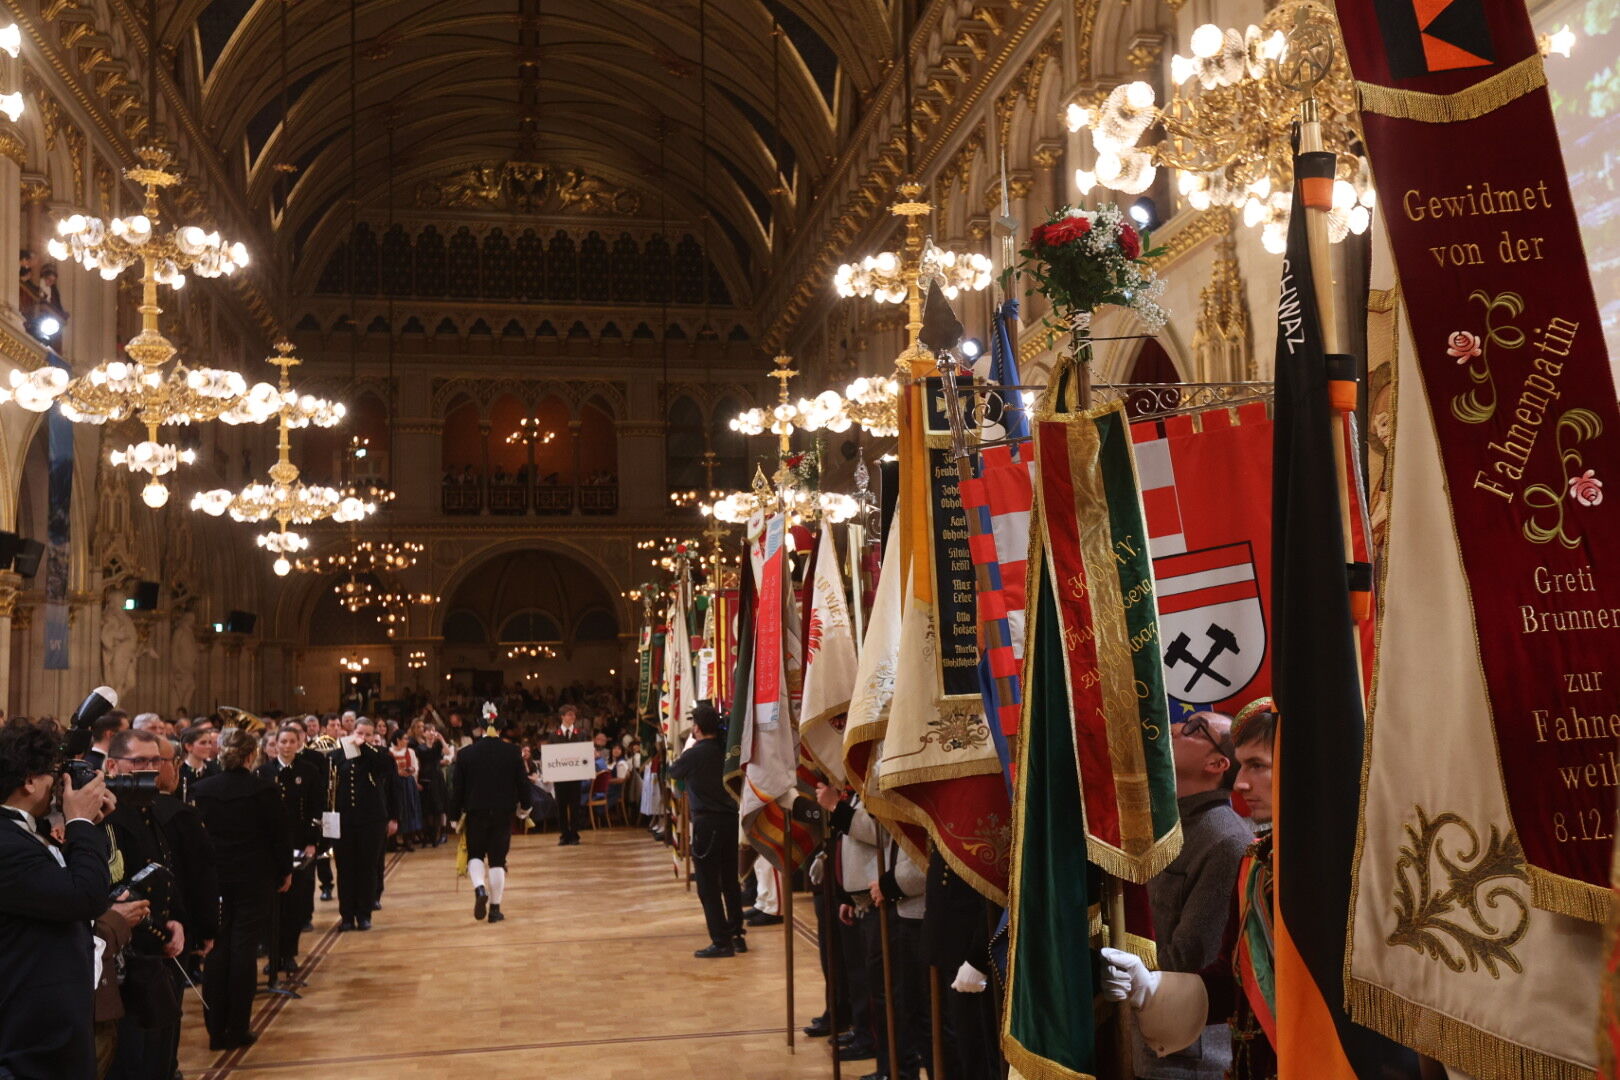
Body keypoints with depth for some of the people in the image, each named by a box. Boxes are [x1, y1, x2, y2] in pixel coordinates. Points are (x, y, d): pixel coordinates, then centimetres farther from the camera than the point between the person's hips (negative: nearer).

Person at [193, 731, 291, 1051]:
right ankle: (237, 1030, 7)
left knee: (216, 949, 10)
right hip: (254, 877, -3)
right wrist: (285, 871, 7)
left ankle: (216, 1030, 13)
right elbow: (279, 834, -7)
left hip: (213, 877, 3)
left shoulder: (202, 790, -2)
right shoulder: (264, 790, -12)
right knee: (245, 949, 3)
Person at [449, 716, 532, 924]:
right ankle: (495, 908, 7)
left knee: (475, 854, 15)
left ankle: (479, 888, -12)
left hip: (475, 813, 0)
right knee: (498, 859, 7)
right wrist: (525, 805, 17)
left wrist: (454, 817, 7)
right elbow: (522, 782, -1)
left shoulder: (465, 754, -5)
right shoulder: (513, 752, -5)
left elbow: (458, 788, -3)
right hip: (503, 813, 0)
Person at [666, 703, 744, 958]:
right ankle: (737, 936, 20)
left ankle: (721, 942, -1)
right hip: (730, 820, 6)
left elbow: (673, 772, 4)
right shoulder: (725, 750, 2)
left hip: (706, 822, -6)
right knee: (730, 881, 15)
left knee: (708, 886, 0)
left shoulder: (694, 755, -13)